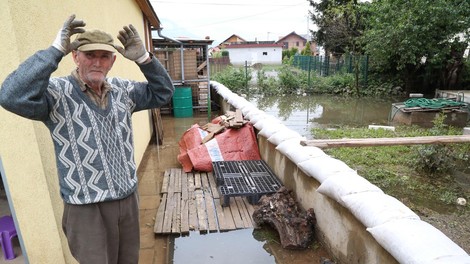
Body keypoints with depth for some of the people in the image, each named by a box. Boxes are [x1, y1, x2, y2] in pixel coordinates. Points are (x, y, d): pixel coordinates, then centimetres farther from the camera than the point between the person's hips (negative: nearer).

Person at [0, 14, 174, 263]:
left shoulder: (121, 90, 4)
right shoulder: (58, 93, -13)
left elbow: (162, 92, 7)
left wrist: (143, 57, -8)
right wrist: (56, 50, -28)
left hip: (128, 200, 6)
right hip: (87, 210, -5)